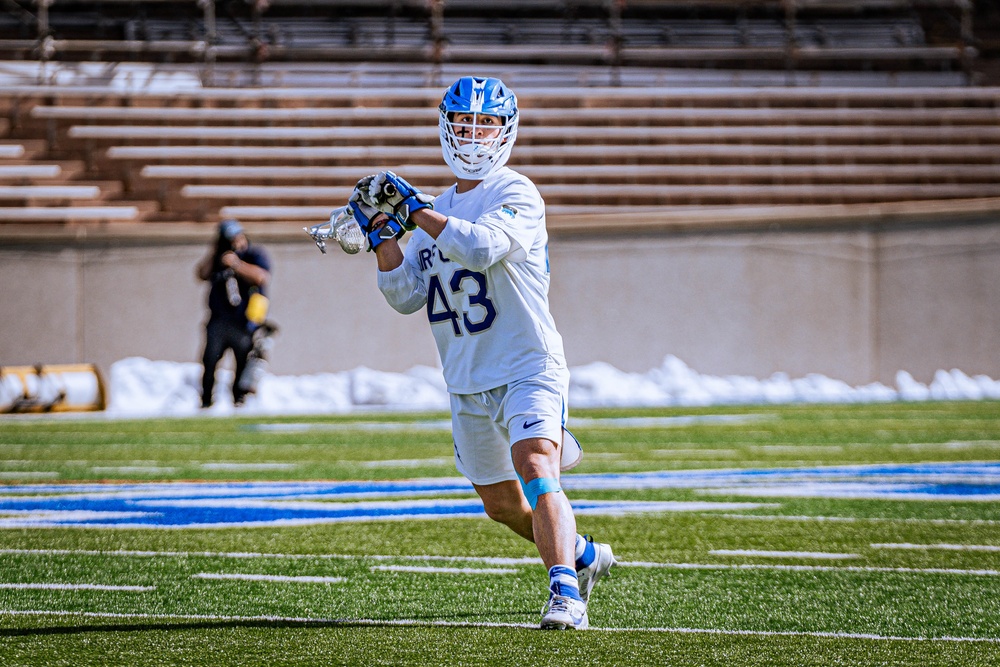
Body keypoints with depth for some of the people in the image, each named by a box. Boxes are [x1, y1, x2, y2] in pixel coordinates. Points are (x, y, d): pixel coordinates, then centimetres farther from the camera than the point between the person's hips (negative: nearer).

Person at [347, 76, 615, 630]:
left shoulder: (516, 196, -10)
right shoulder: (439, 209, 12)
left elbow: (479, 247, -30)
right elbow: (406, 297, 8)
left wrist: (414, 209, -22)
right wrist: (382, 231, -3)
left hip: (528, 370, -8)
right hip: (467, 383, 8)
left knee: (534, 470, -29)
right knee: (502, 504, 18)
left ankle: (565, 591, -34)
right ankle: (583, 555, 41)